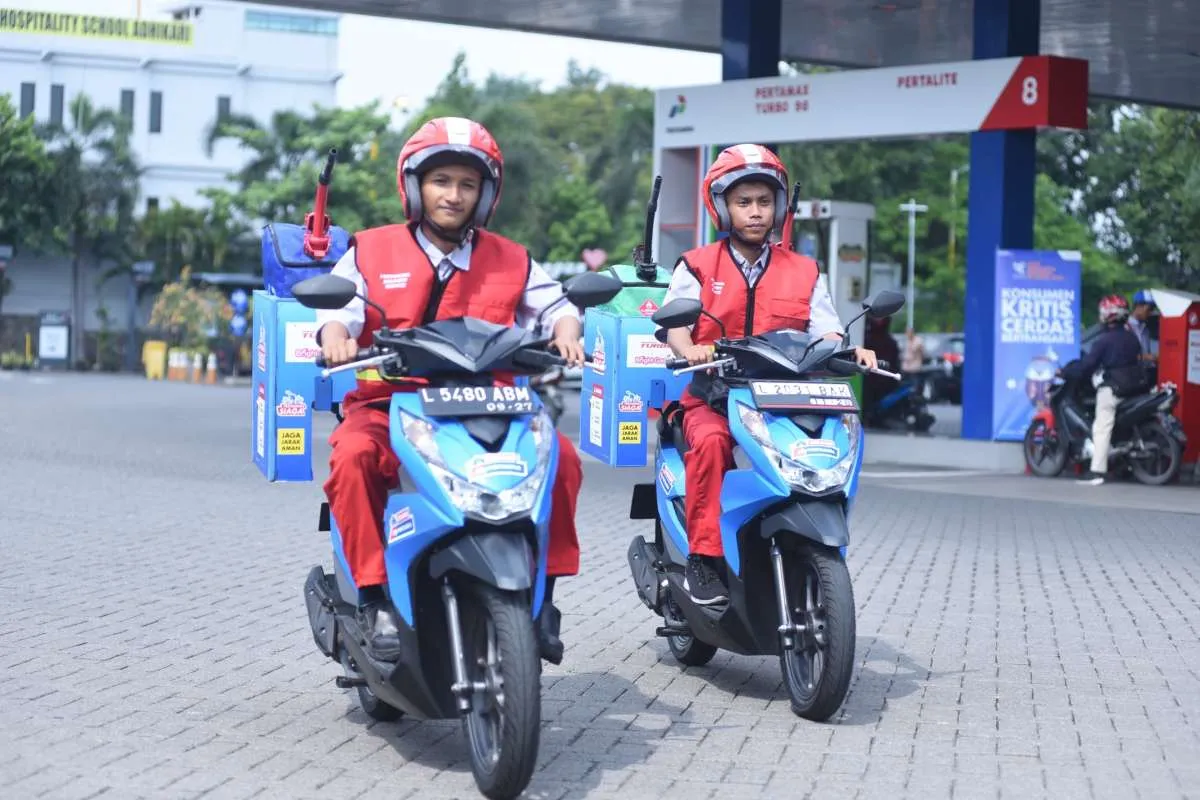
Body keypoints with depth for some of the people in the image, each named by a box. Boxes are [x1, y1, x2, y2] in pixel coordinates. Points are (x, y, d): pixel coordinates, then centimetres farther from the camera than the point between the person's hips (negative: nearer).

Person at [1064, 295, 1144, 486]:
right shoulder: (1131, 336, 10)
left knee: (1102, 428, -8)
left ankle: (1097, 471, -16)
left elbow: (1088, 364, -13)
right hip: (1135, 385, 8)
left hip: (1112, 388, -8)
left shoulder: (1104, 340, -12)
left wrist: (1066, 370, -2)